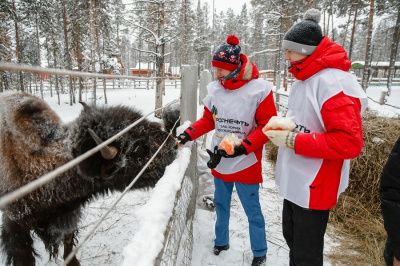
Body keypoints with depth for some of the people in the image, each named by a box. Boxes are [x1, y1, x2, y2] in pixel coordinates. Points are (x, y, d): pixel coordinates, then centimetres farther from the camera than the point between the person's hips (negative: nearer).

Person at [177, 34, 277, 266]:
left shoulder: (259, 90, -16)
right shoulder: (215, 89, -1)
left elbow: (268, 126, -13)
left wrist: (243, 147, -21)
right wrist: (190, 133, -4)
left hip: (246, 165, -4)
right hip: (219, 163, 5)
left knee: (253, 211, 11)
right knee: (221, 205, 21)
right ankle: (221, 241, 44)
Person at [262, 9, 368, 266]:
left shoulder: (333, 82, -22)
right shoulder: (304, 79, 9)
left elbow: (350, 142, -26)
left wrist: (293, 141, -24)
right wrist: (286, 124, -3)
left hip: (314, 186, -9)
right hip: (294, 180, 9)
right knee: (291, 236, 26)